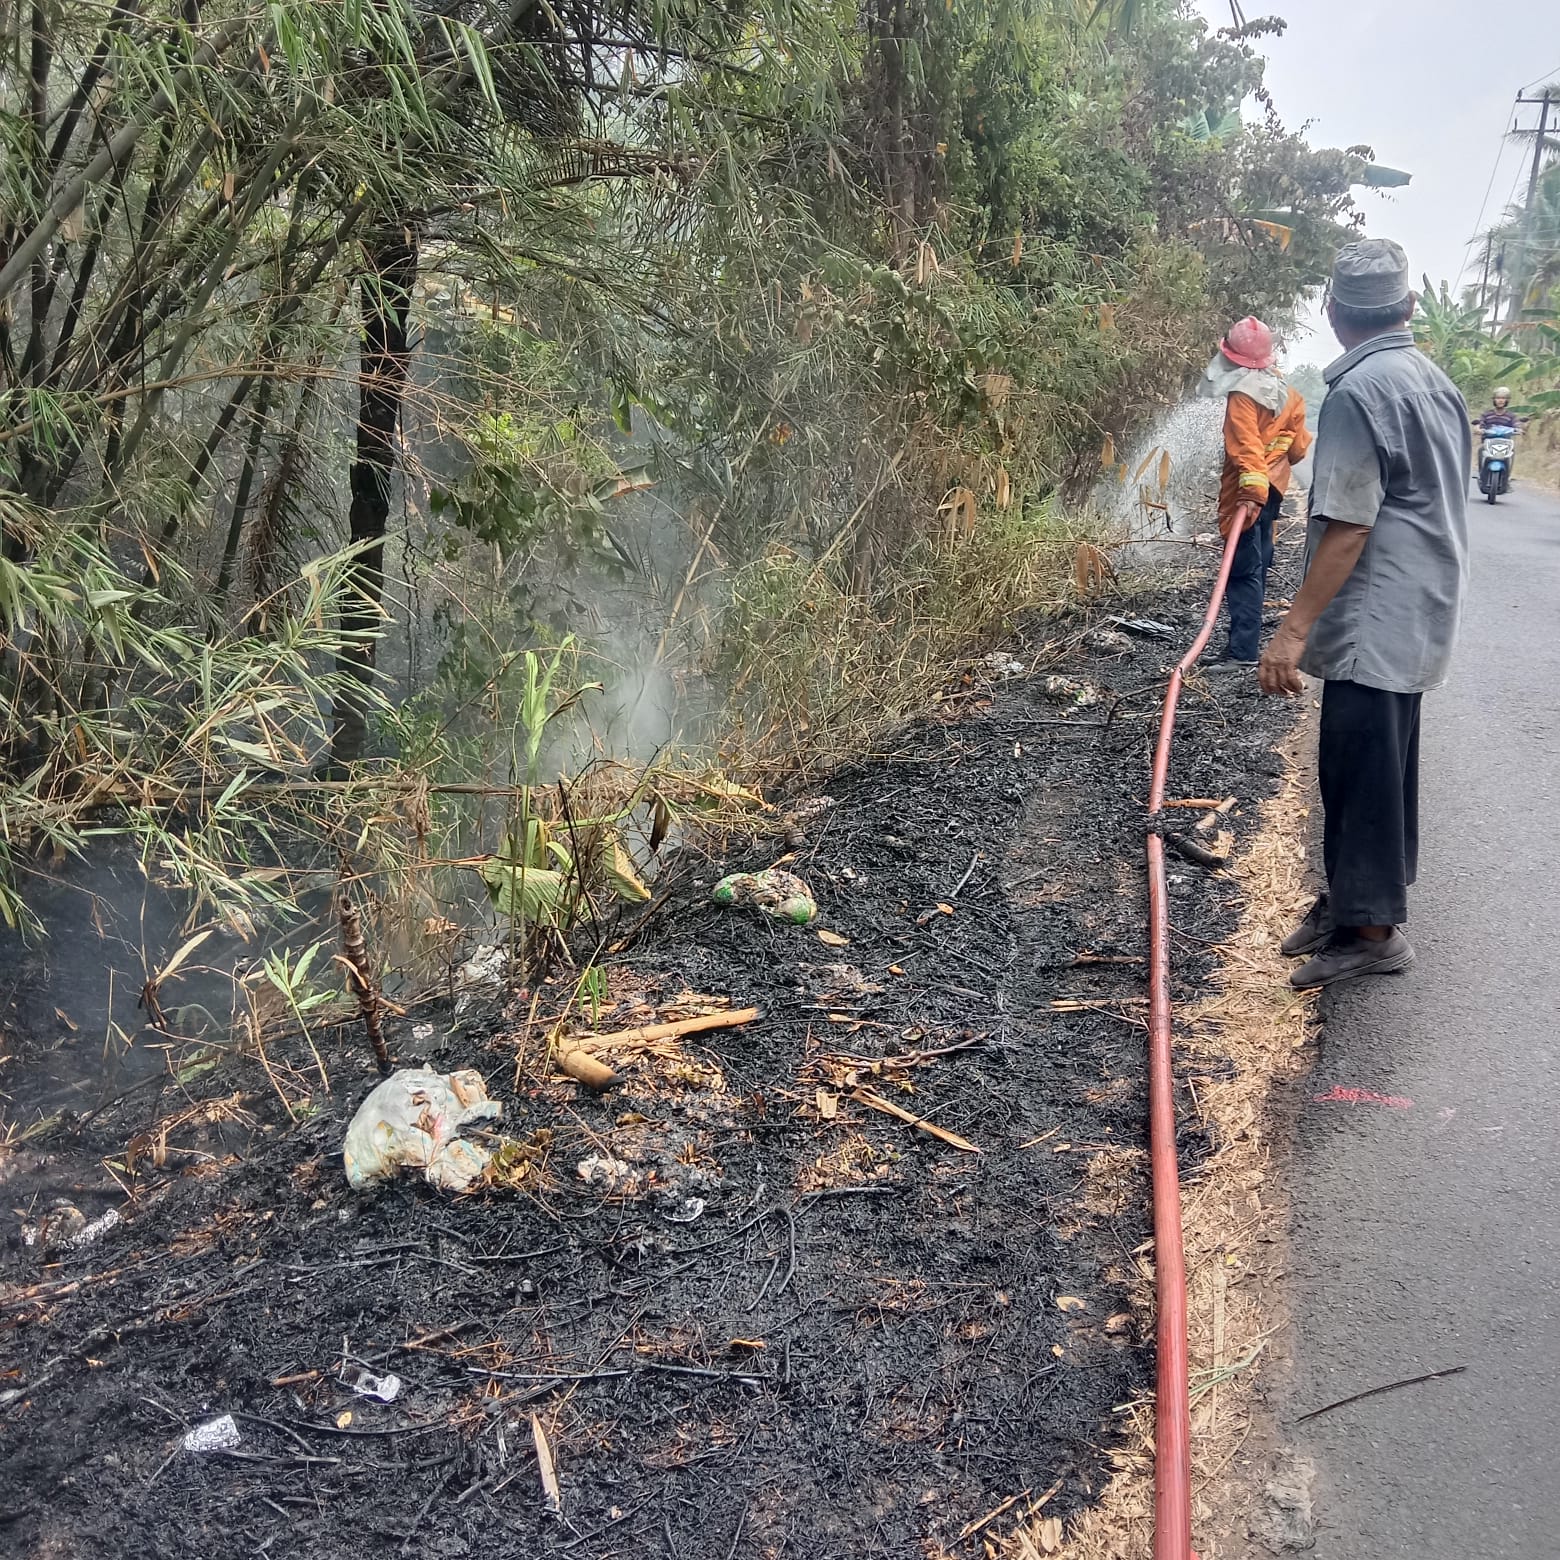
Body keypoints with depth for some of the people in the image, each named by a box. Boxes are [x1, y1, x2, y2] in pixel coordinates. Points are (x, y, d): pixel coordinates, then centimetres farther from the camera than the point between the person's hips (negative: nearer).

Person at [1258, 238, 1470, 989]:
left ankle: (1370, 926, 5)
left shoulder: (1359, 390, -17)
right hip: (1417, 615, 9)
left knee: (1360, 770, -2)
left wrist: (1294, 628, -21)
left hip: (1375, 619, -9)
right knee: (1382, 763, 16)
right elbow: (1431, 505, 16)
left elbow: (1347, 525, -22)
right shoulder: (1434, 379, 11)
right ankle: (1358, 894, 28)